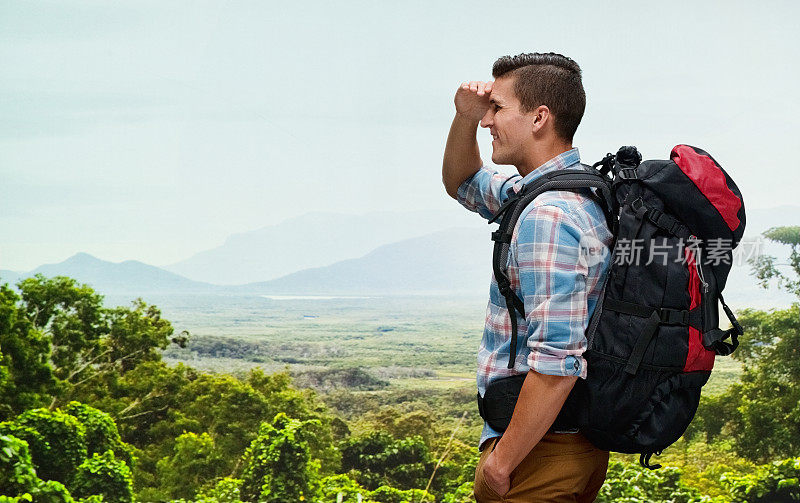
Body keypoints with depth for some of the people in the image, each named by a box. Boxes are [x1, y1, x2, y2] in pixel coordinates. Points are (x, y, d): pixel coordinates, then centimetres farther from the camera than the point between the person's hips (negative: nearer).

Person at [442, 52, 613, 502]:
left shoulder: (548, 216, -22)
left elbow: (558, 361, -29)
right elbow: (462, 183, 29)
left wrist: (501, 461, -21)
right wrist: (465, 118, 9)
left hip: (543, 448, -10)